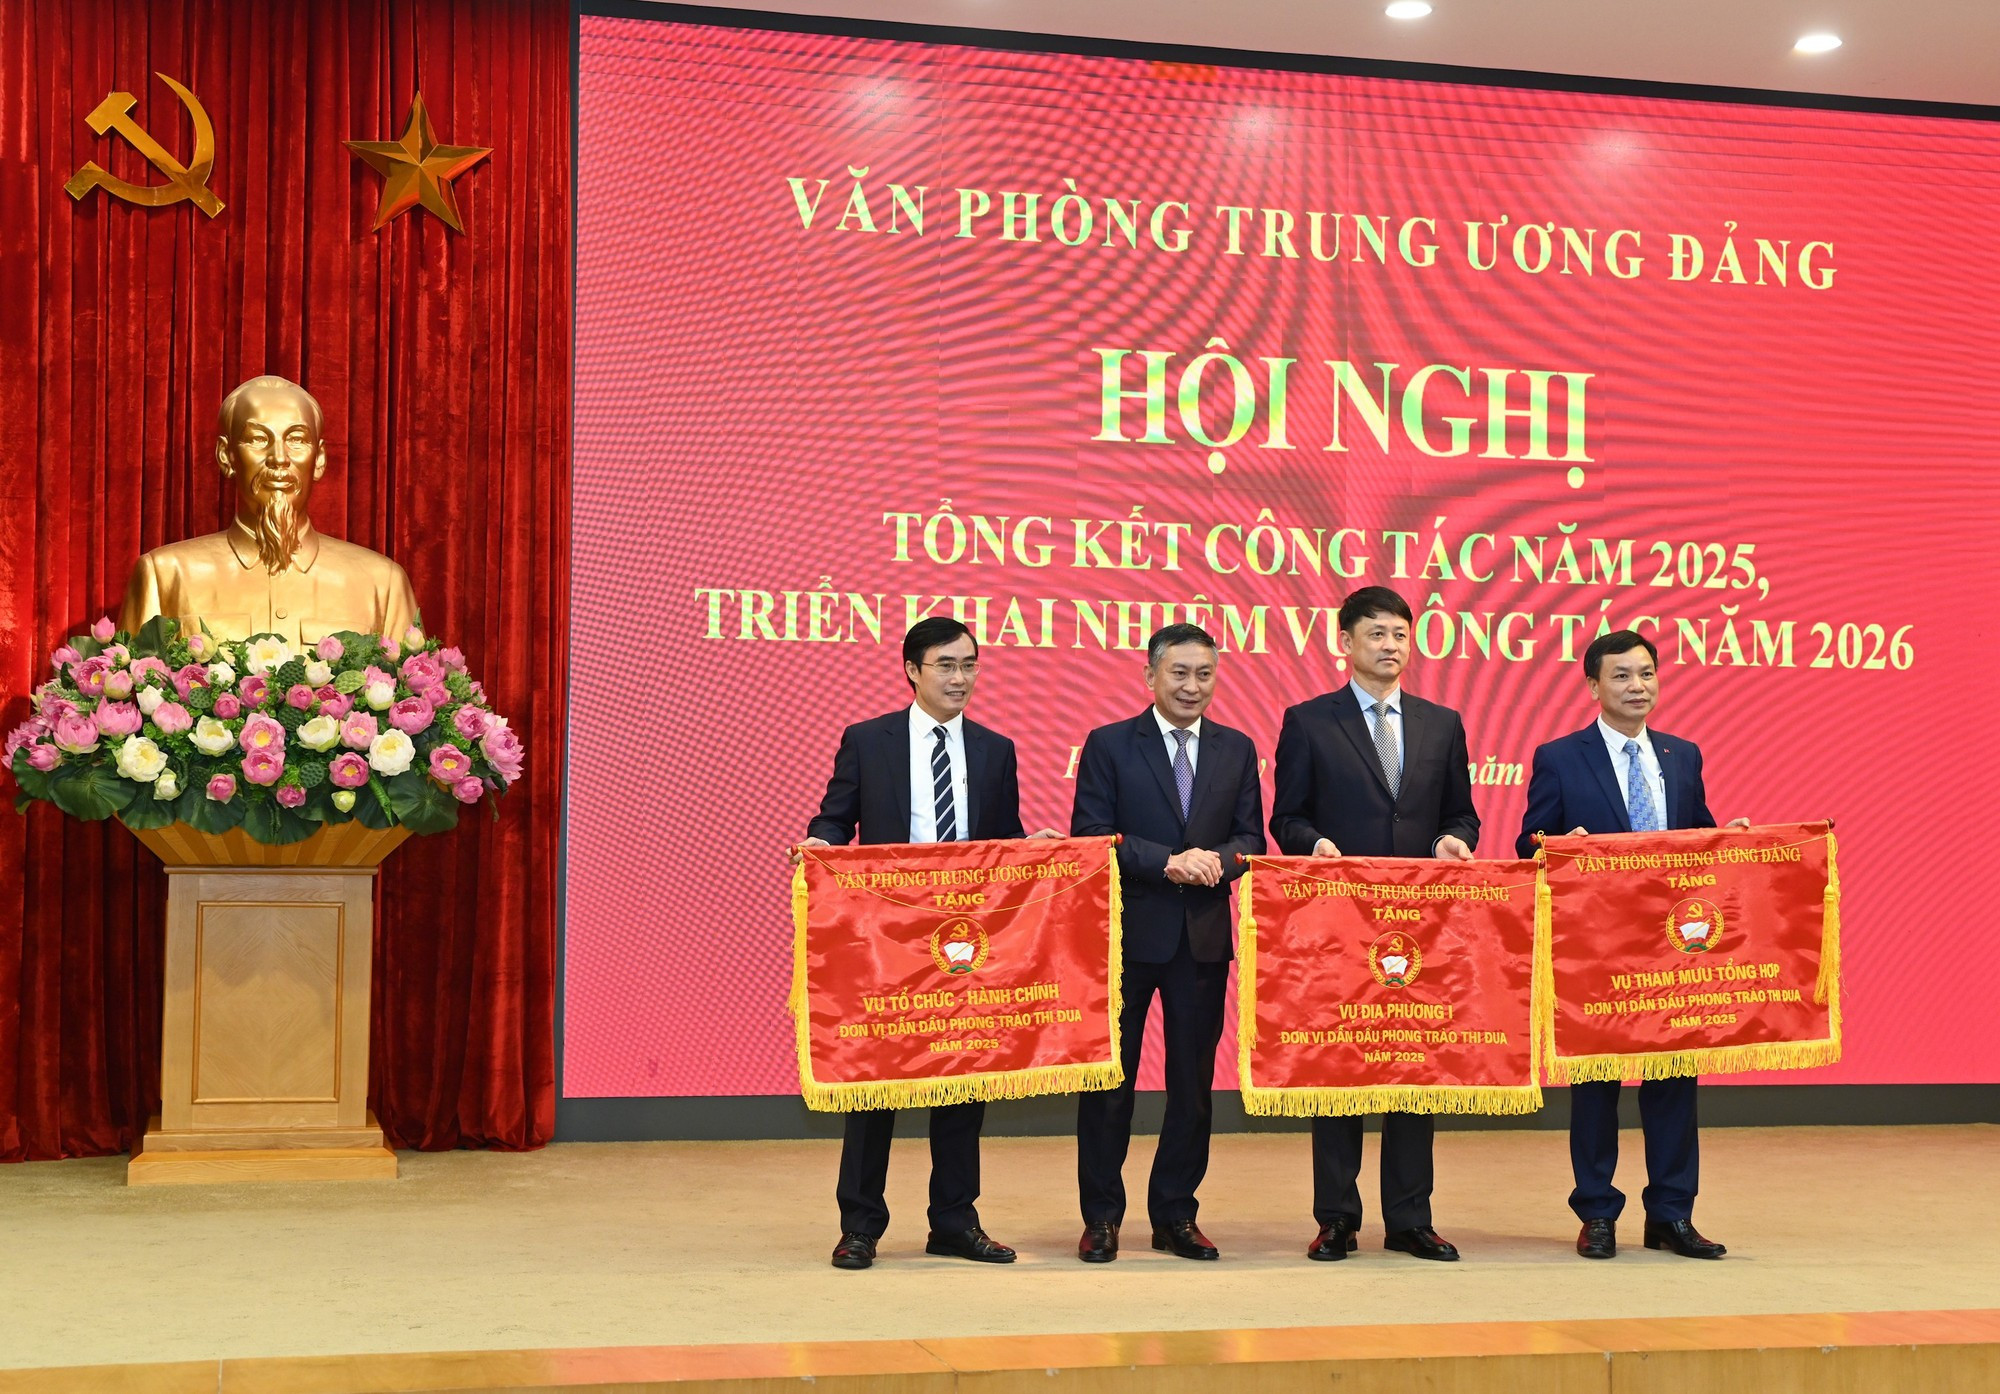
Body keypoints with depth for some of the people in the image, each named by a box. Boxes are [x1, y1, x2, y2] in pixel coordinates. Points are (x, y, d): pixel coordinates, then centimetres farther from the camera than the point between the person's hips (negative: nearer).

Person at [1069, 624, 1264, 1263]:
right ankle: (1101, 1217, 12)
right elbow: (1091, 835, -7)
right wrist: (1167, 862, -18)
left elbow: (1251, 838, 7)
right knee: (1110, 1077, 2)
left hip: (1205, 935, 3)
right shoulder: (1109, 746, 0)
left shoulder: (1237, 750, 10)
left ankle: (1175, 1217, 18)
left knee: (1193, 1081, 8)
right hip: (1127, 933, -3)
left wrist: (1216, 860, -16)